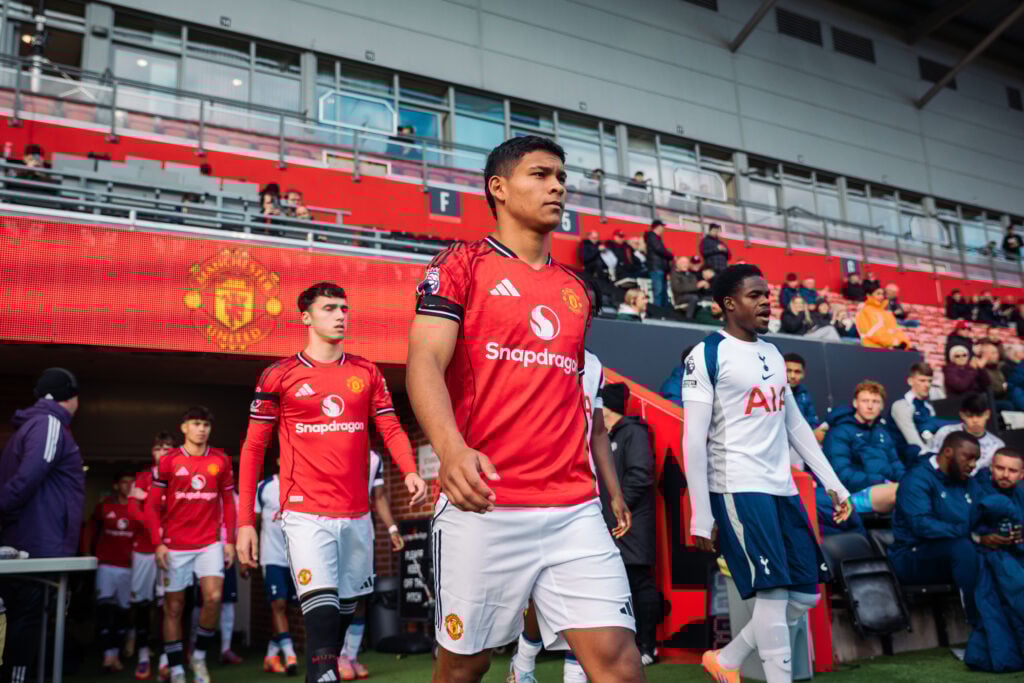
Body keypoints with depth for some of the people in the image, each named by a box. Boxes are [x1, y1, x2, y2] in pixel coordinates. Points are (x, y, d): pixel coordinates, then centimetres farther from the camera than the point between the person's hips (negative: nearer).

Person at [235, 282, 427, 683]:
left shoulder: (367, 373, 9)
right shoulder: (278, 376, 0)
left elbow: (391, 429, 8)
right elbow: (253, 448, 2)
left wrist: (410, 471, -13)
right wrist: (245, 521, -2)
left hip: (357, 514, 4)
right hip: (306, 513, -4)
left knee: (345, 611, 15)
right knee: (322, 615, -14)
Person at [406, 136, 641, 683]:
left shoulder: (575, 290, 18)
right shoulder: (461, 265, 2)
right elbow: (425, 363, -11)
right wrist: (451, 448, -30)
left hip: (575, 509, 4)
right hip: (483, 505, -4)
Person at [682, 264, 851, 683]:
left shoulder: (773, 354, 15)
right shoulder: (707, 355, -8)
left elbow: (796, 425, 20)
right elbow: (694, 440, -12)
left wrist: (834, 484, 15)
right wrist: (701, 516, -15)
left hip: (782, 489, 8)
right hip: (738, 490, -8)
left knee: (805, 594, 9)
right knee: (773, 592, -9)